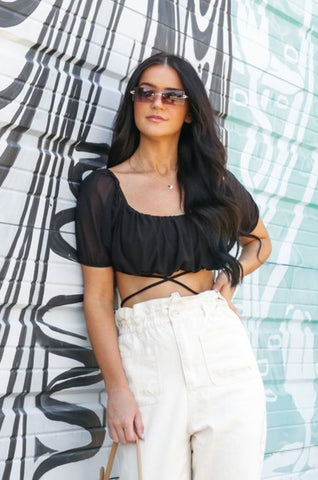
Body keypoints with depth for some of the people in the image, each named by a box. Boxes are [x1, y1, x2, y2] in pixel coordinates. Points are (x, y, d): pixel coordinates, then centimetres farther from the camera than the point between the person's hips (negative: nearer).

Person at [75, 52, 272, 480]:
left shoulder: (215, 182, 9)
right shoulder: (103, 188, 1)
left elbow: (260, 242, 26)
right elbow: (98, 297, -2)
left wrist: (233, 274, 4)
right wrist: (117, 389, -7)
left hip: (222, 345, 3)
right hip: (145, 350, -2)